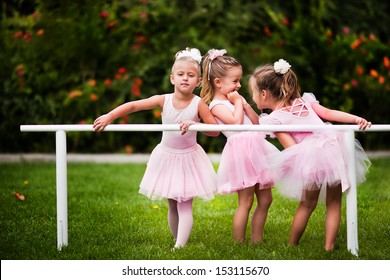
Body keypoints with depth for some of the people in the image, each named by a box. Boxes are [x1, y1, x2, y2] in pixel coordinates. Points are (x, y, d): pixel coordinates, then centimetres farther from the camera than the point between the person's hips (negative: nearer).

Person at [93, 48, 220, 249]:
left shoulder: (198, 104, -13)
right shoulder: (164, 100, -8)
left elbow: (215, 130, -14)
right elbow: (133, 105, -8)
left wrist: (193, 124, -29)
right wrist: (109, 117, -17)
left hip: (189, 159, -3)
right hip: (166, 156, 3)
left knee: (184, 206, -9)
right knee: (172, 206, 12)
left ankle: (180, 246, -13)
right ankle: (178, 241, 24)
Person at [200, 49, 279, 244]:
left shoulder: (234, 99, 20)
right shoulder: (217, 105, -5)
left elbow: (256, 122, 18)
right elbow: (236, 121, -20)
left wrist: (245, 105, 5)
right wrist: (238, 103, -5)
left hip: (256, 147, 9)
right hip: (241, 149, -9)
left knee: (265, 199, 10)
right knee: (246, 202, -7)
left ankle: (256, 240, 17)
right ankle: (239, 243, -1)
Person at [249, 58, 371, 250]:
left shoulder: (275, 119, 3)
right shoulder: (304, 101, 21)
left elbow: (291, 146, -5)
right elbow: (329, 113, 10)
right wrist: (357, 119, 5)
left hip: (309, 156, -5)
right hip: (334, 146, 5)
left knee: (307, 205, 13)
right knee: (334, 202, 14)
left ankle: (292, 245, 22)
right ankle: (329, 246, 11)